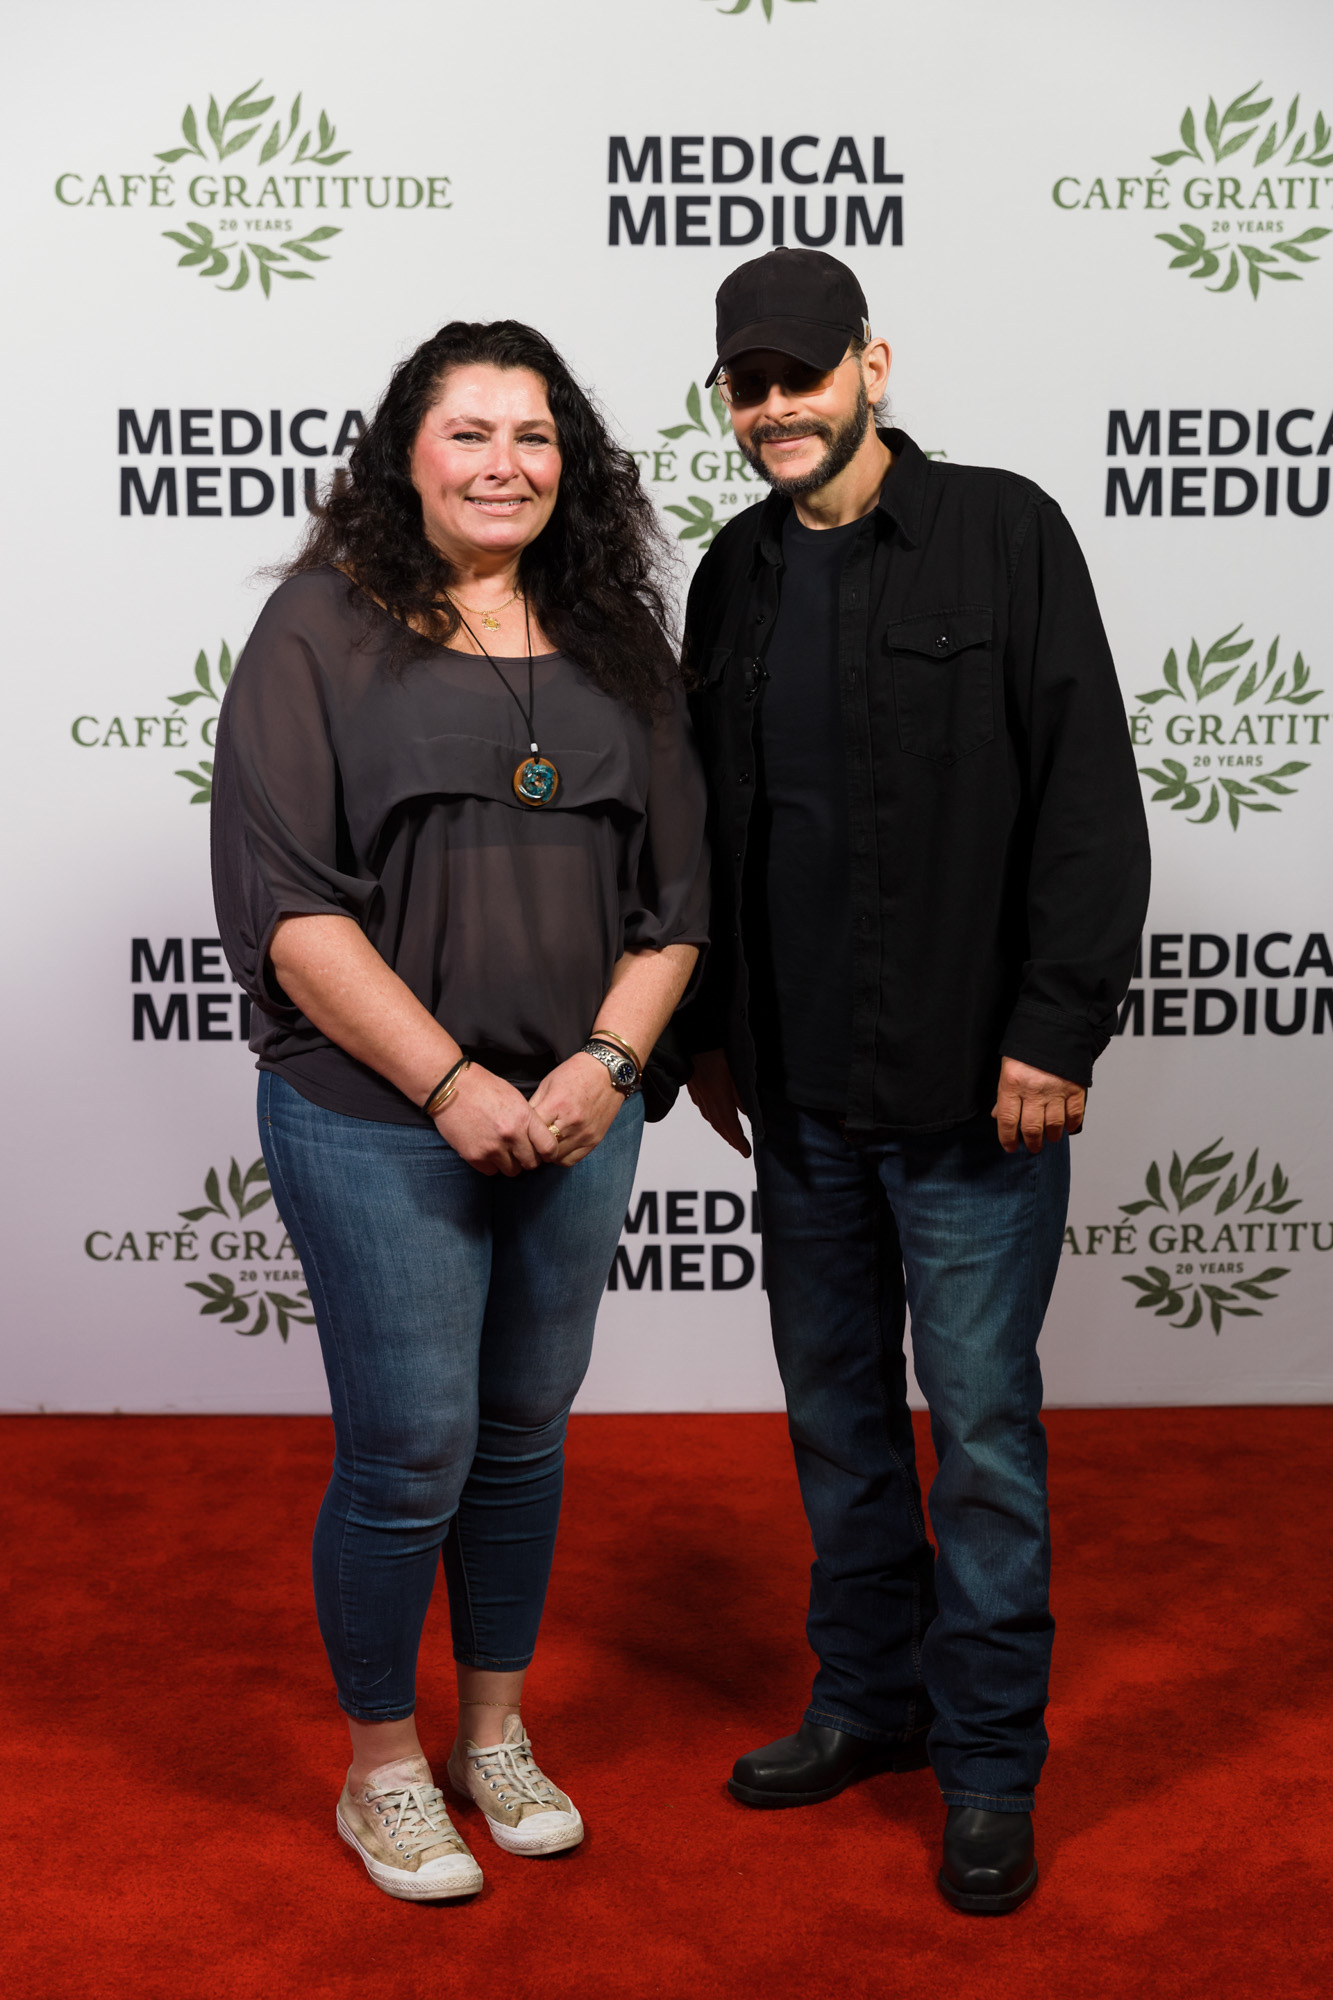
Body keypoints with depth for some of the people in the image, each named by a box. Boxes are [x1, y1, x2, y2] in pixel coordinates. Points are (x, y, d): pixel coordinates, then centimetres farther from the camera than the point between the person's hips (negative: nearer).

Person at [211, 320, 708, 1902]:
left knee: (526, 1435, 16)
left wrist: (603, 1066, -9)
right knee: (409, 1456, 3)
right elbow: (288, 900, -12)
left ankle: (498, 1732, 37)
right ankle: (381, 1771, 26)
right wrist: (453, 1085, -17)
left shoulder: (617, 644, 7)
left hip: (578, 1120, 5)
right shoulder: (326, 626, -5)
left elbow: (674, 896, 7)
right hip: (377, 1122, -4)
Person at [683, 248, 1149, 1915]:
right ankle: (868, 1699, 33)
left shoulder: (1003, 534, -5)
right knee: (835, 1409, 15)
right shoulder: (736, 574, 11)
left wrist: (1055, 1029, -15)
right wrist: (709, 1028, 15)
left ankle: (990, 1765, 19)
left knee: (979, 1424, 2)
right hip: (799, 1087, 6)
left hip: (970, 1086, -5)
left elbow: (1088, 800, -10)